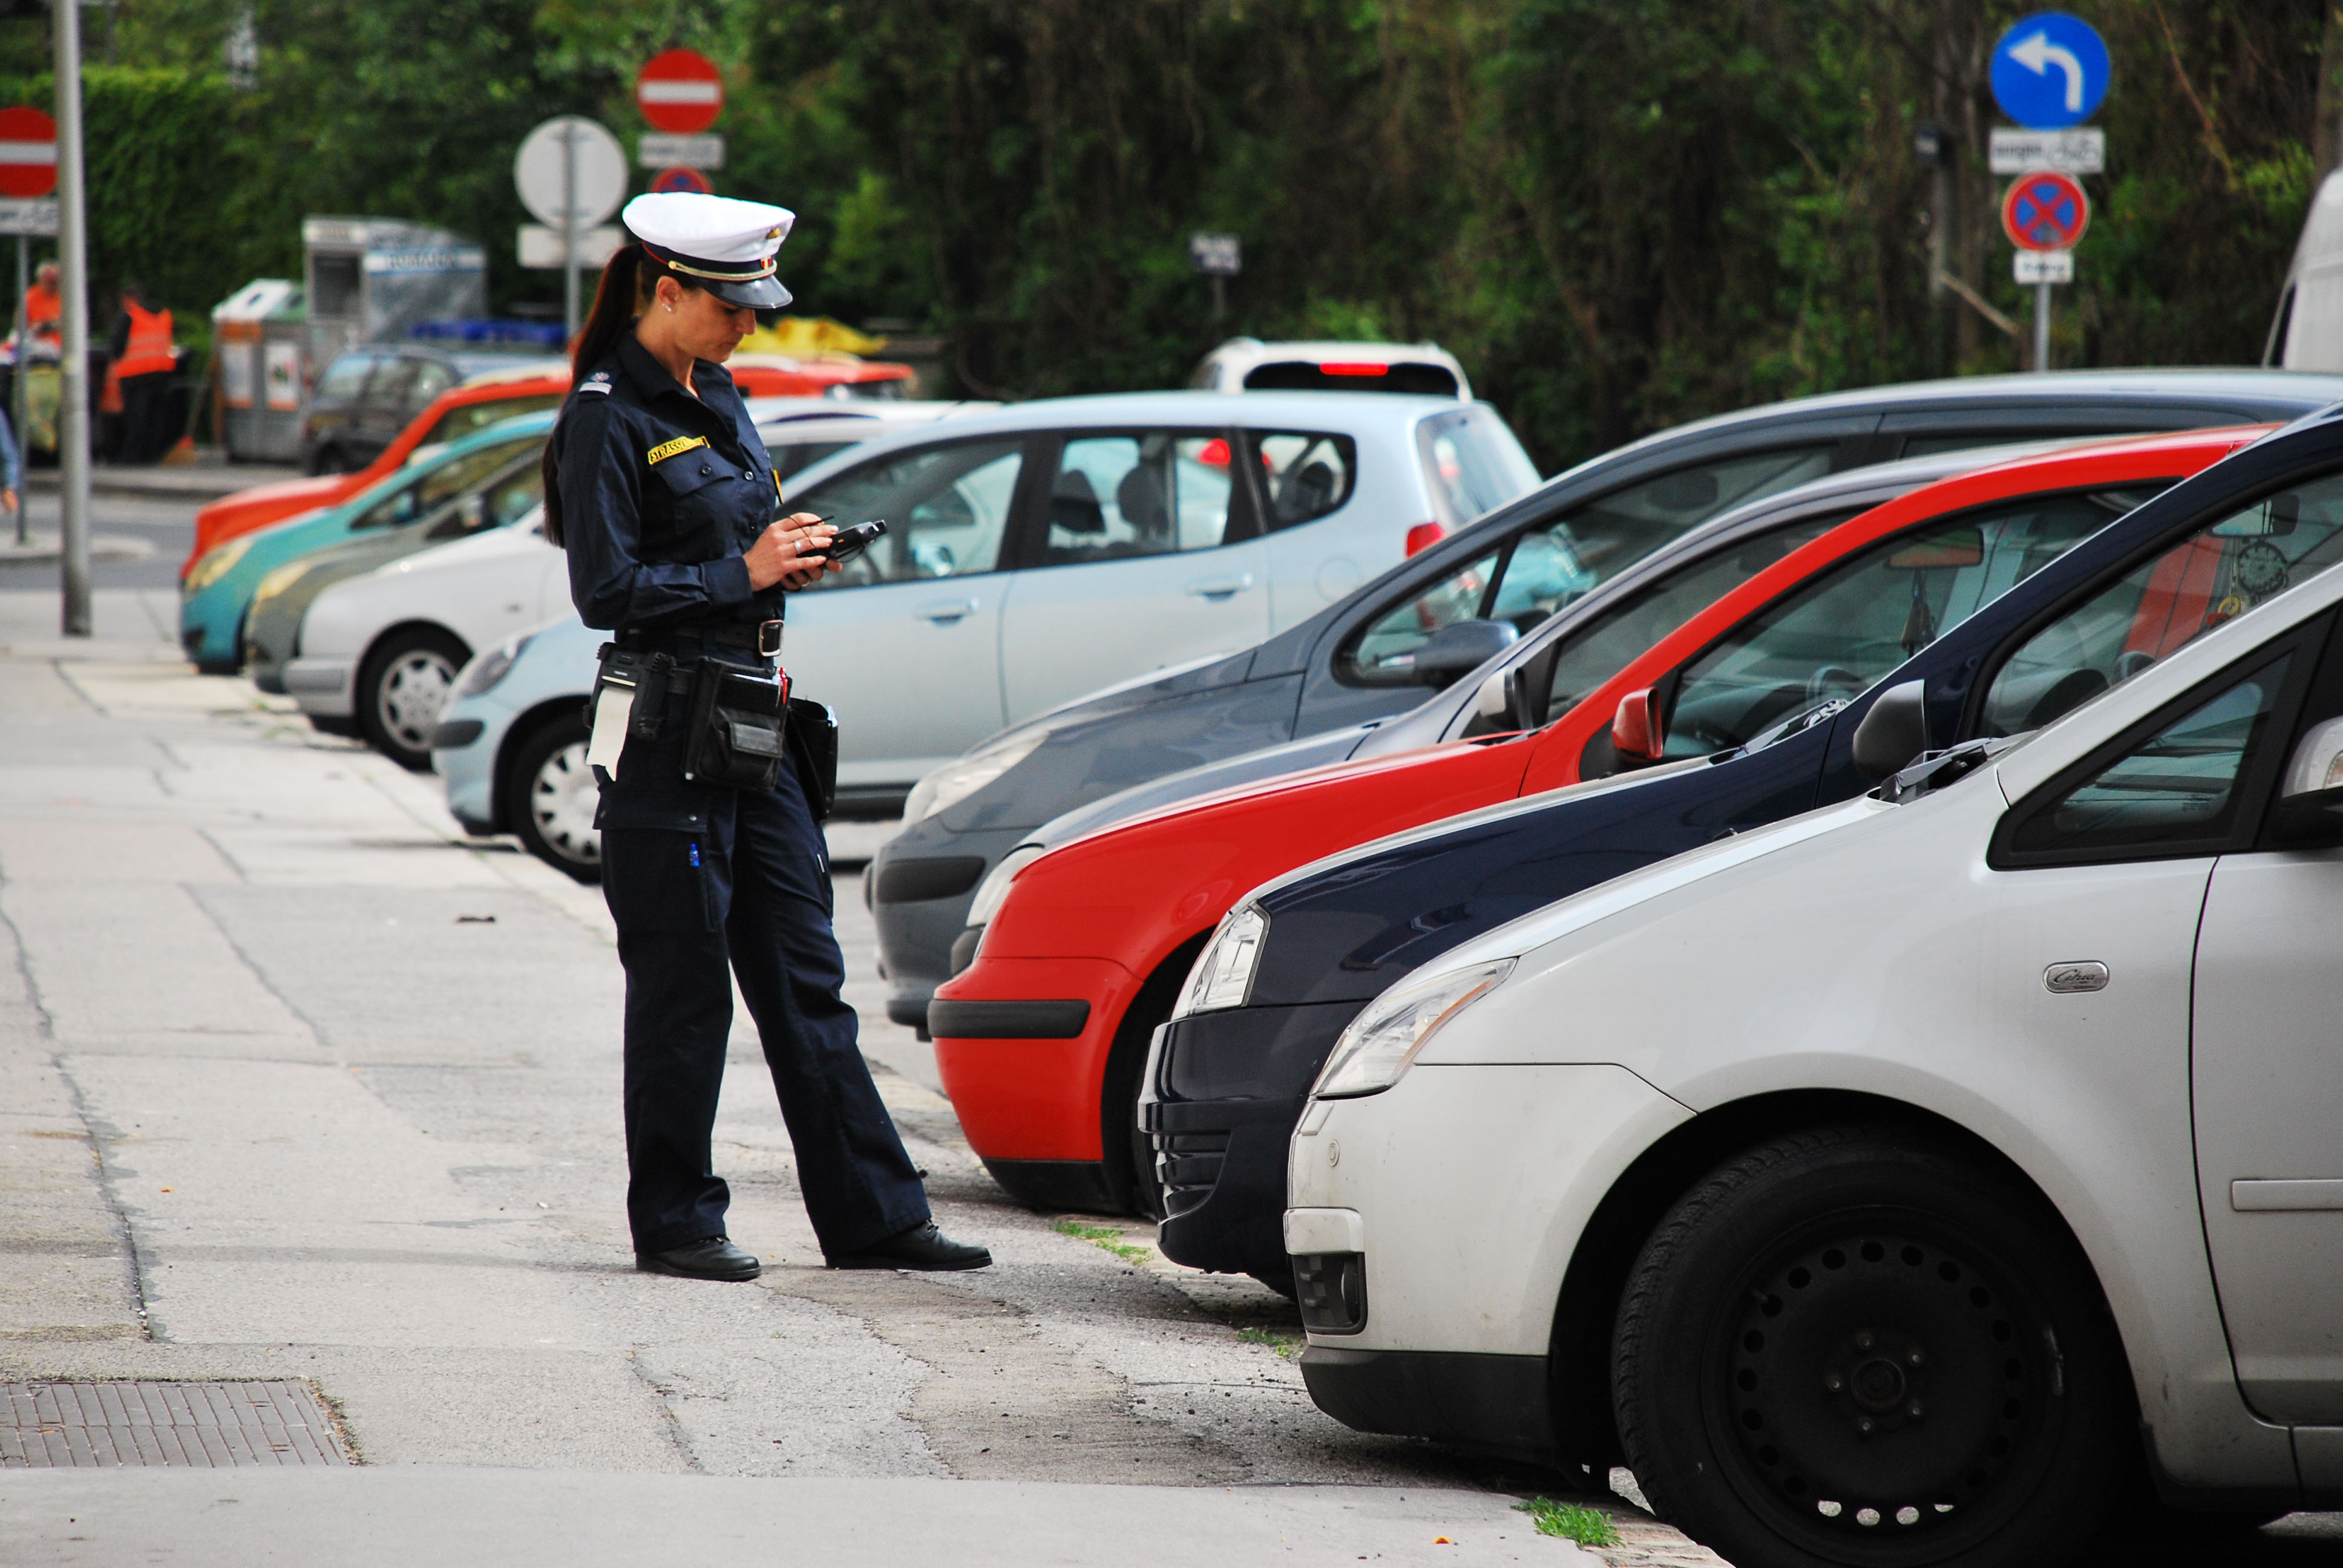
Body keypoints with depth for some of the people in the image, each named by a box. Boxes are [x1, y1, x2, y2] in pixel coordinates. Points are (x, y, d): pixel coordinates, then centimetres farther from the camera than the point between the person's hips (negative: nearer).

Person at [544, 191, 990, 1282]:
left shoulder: (717, 401, 15)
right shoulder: (610, 416, -11)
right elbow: (607, 589, -17)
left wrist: (793, 558, 7)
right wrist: (744, 574, -15)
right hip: (665, 731, -8)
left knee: (805, 980, 8)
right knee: (683, 988, -1)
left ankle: (872, 1216, 10)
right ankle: (674, 1223, 9)